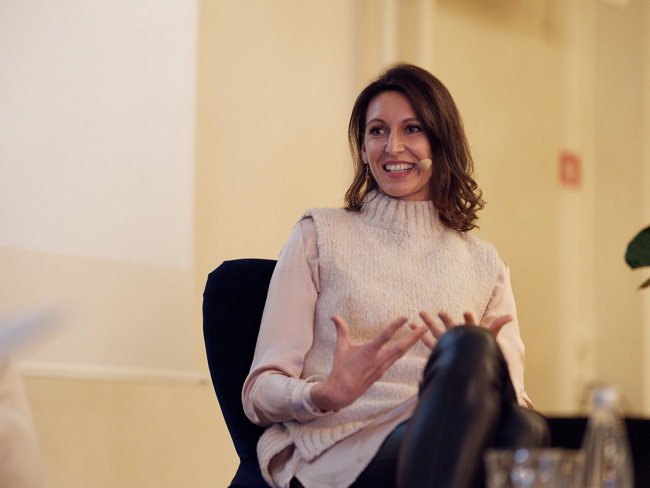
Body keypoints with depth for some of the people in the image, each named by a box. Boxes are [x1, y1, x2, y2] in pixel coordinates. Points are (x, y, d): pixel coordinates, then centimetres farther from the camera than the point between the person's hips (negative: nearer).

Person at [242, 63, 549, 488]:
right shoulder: (321, 234, 14)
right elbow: (261, 391, 7)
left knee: (523, 427, -36)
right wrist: (325, 396, -16)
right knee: (469, 344, -32)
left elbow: (513, 400, 11)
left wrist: (480, 378, -13)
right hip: (336, 450, -2)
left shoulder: (482, 263, 22)